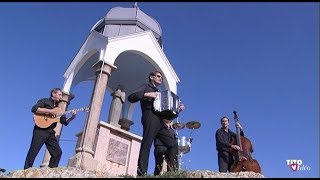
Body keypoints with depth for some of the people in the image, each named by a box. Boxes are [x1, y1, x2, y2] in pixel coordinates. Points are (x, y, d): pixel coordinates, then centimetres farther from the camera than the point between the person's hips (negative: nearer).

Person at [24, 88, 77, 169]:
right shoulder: (44, 101, 7)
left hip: (50, 132, 6)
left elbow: (64, 121, 18)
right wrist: (50, 111, -15)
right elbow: (34, 109, -12)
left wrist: (72, 117, -2)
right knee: (33, 151, -9)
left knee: (58, 152, -3)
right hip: (40, 130, -6)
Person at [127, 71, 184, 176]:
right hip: (150, 118, -7)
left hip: (160, 122, 7)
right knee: (146, 144, -16)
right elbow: (131, 97, -1)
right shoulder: (146, 87, 14)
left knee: (172, 144, 1)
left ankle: (171, 170, 4)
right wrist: (146, 94, -14)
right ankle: (142, 173, -20)